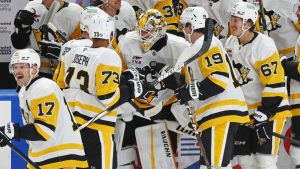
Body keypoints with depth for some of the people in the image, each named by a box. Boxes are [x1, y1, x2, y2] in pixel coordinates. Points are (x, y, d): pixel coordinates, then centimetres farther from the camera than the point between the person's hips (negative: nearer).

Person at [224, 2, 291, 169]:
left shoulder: (264, 45, -21)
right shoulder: (231, 43, 3)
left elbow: (274, 84, -23)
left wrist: (263, 114, -25)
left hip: (269, 109, -8)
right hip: (245, 111, 8)